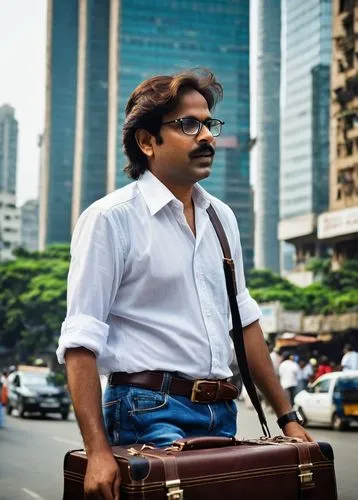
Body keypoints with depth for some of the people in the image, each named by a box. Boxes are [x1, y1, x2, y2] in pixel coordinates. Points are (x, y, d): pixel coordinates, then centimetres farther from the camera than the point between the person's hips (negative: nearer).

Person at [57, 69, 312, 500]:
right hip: (150, 412, -6)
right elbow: (80, 342, -12)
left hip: (221, 415, 6)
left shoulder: (221, 217, 12)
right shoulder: (110, 218, -8)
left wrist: (286, 416, 16)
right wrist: (98, 451, -20)